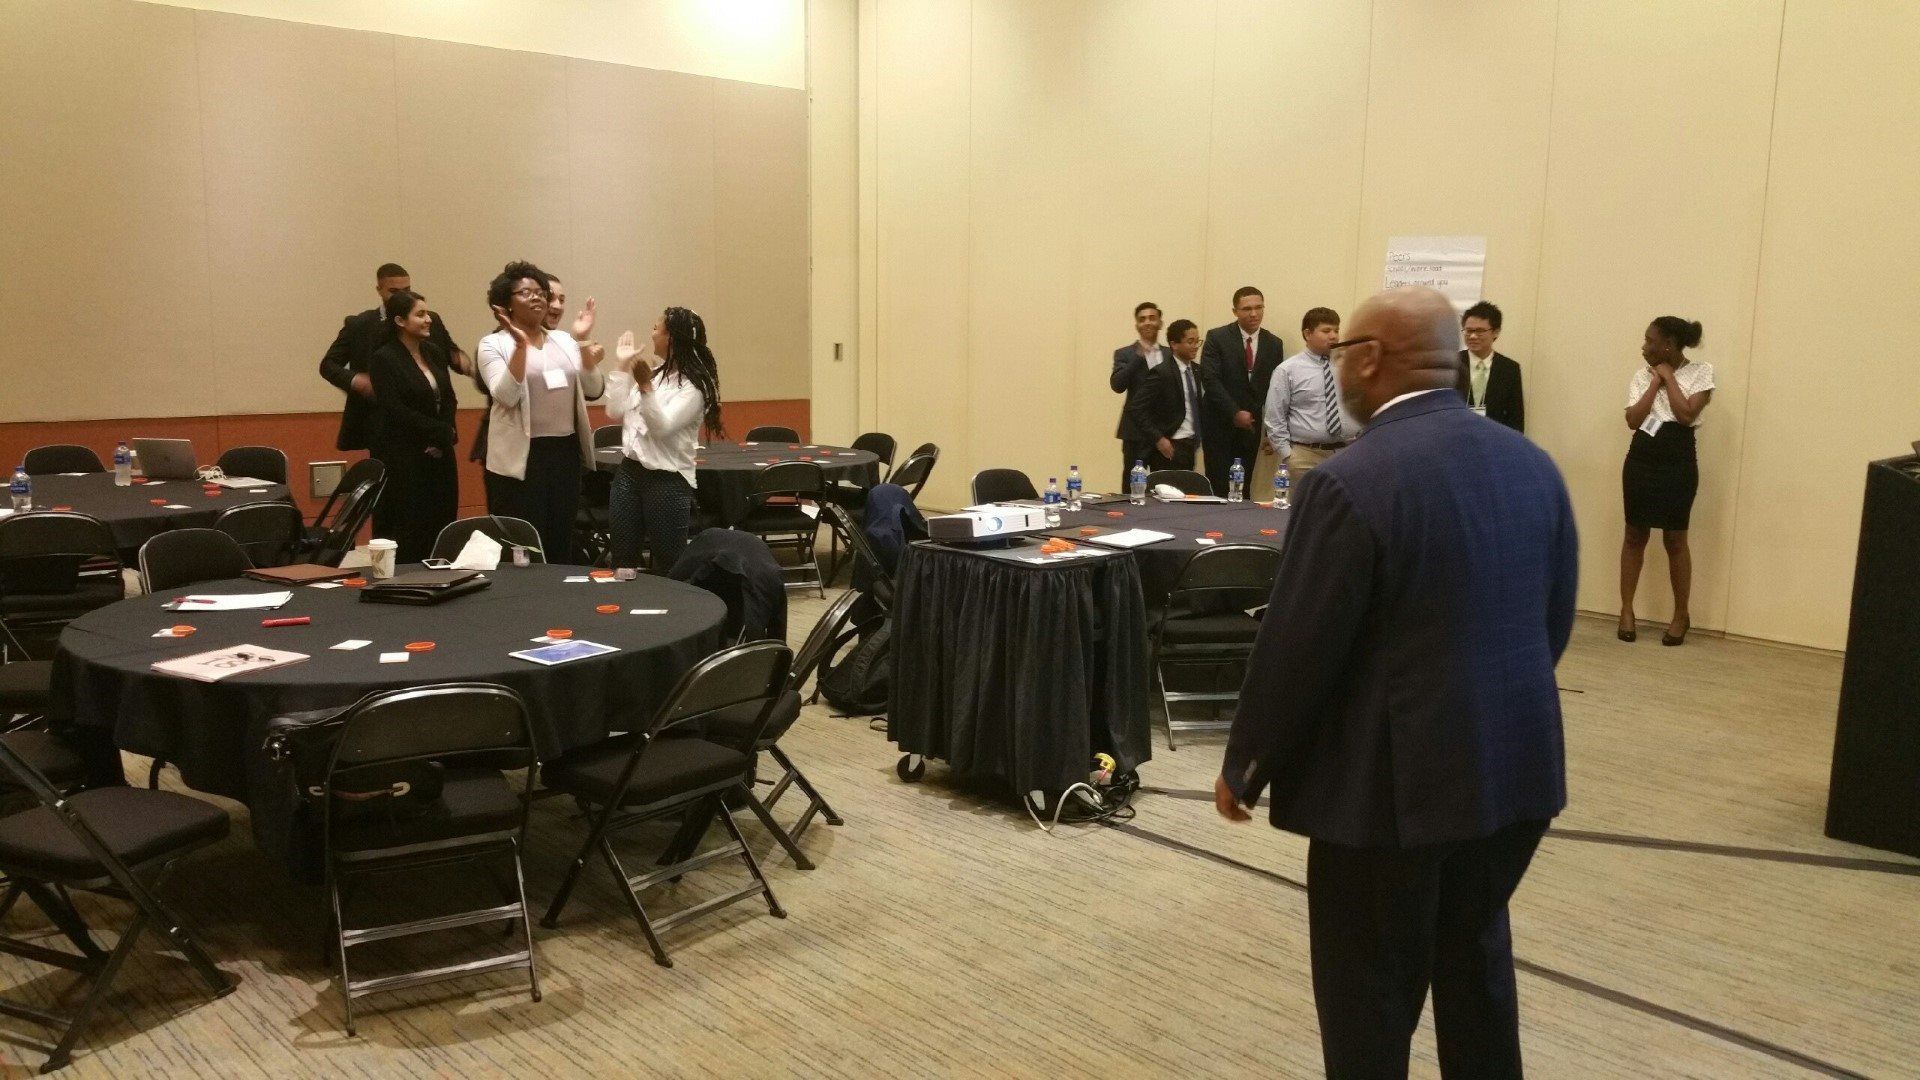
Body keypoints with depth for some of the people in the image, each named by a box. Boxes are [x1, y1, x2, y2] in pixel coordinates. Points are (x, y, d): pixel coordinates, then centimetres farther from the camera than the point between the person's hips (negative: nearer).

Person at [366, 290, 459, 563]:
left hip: (439, 455, 6)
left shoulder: (435, 353, 12)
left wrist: (444, 437, -3)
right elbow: (395, 410, -14)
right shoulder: (384, 359, -8)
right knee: (408, 529, -6)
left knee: (440, 524, 2)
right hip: (404, 458, -6)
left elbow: (448, 398, 13)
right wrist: (441, 432, -11)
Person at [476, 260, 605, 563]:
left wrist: (584, 342, -6)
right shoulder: (494, 344, -3)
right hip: (520, 457, -5)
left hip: (565, 451, 5)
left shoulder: (564, 340, 11)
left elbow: (593, 390, 3)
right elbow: (506, 396, -17)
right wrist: (521, 345, -22)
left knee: (561, 543, 13)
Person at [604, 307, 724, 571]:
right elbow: (615, 413, 9)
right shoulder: (653, 374, 12)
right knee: (622, 561, 10)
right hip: (629, 472, 7)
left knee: (668, 567, 0)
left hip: (668, 480, -7)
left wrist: (645, 387, -32)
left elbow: (662, 427, -21)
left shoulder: (694, 386, -10)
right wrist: (621, 366, 7)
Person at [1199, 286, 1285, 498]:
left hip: (1250, 427, 3)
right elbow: (1210, 380, -12)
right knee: (1218, 488, -5)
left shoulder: (1273, 344, 7)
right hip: (1220, 426, -3)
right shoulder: (1217, 337, -5)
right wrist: (1235, 413, -17)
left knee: (1242, 489, 4)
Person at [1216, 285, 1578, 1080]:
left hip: (1392, 777, -7)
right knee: (1477, 956, 25)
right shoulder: (1533, 465, 2)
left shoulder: (1351, 482, -20)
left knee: (1371, 994, 8)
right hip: (1514, 764, 8)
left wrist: (1244, 768, -2)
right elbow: (1555, 621, 10)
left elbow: (1296, 651, -16)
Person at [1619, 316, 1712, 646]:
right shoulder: (1643, 375, 6)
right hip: (1640, 461, 3)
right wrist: (1655, 382, -7)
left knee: (1675, 539, 2)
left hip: (1678, 464, -3)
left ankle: (1681, 615, 15)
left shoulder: (1701, 372, -3)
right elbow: (1633, 420, -5)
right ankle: (1626, 610, 14)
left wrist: (1668, 377, -8)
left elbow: (1686, 414, -15)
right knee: (1635, 535, 7)